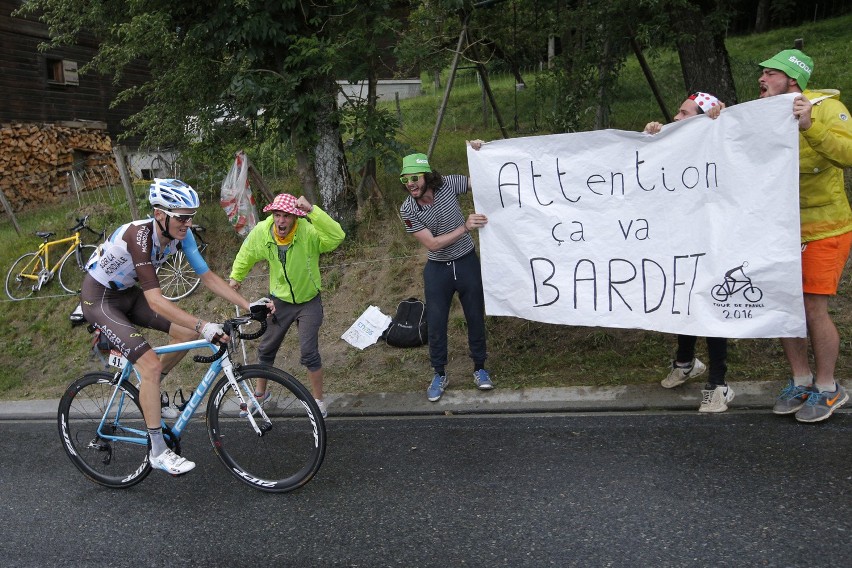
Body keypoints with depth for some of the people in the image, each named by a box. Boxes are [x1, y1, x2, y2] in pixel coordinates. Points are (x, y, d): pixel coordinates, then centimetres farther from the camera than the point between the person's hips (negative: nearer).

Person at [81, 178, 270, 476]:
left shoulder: (181, 234, -13)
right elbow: (155, 300, -40)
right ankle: (158, 453, -7)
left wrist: (248, 305, -17)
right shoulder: (140, 236, -34)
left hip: (128, 294, 8)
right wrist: (204, 326, -47)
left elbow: (208, 276, -9)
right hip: (99, 299, -7)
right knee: (151, 365, -19)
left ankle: (147, 388, 21)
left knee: (188, 333, -3)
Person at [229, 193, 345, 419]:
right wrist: (235, 276, 19)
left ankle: (318, 400, 16)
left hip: (308, 301, -4)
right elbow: (246, 254, 6)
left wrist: (312, 210, -52)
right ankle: (260, 392, 41)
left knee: (309, 353, -7)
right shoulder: (261, 231, -16)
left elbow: (337, 237, -48)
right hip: (279, 301, 4)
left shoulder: (308, 231, -28)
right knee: (266, 349, 16)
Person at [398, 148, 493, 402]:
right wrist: (465, 227, -29)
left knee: (475, 318, 11)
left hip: (467, 262, 0)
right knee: (435, 323, 6)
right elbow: (432, 243, -21)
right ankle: (439, 374, 24)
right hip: (437, 269, 0)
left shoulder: (449, 184, -15)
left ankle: (479, 368, 29)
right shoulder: (407, 210, -16)